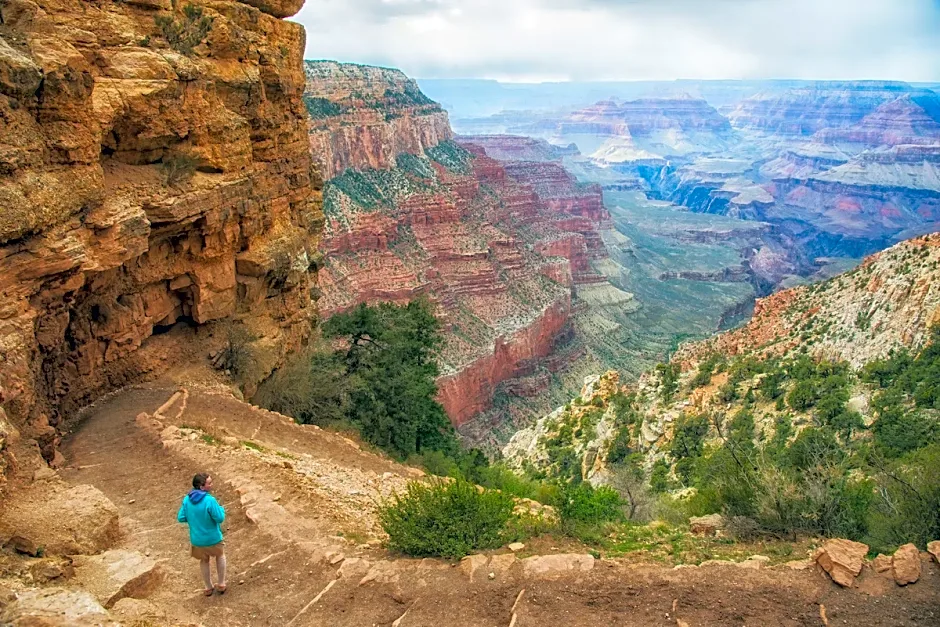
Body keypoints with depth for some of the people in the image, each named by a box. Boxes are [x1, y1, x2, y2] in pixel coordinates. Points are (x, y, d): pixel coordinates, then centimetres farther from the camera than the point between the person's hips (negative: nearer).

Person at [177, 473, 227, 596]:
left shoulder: (187, 499, -13)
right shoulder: (210, 500, -28)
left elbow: (181, 518, -5)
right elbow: (220, 518, -22)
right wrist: (221, 509, -1)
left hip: (196, 539, 4)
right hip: (213, 538, -4)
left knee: (204, 561, 28)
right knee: (220, 555, 27)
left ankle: (209, 588, 41)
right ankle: (221, 584, 33)